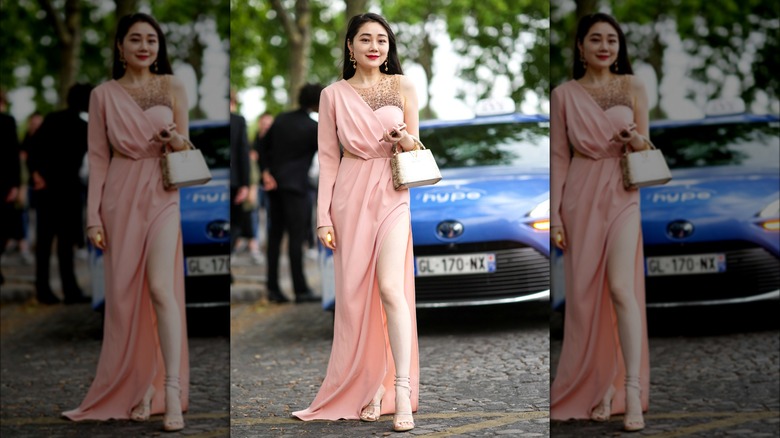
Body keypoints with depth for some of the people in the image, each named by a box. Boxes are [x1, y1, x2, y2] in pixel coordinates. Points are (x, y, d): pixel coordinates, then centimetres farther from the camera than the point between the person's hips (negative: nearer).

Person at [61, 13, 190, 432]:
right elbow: (98, 158, 5)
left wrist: (179, 142, -12)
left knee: (161, 288, -17)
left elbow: (186, 145, 13)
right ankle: (141, 388, 14)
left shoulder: (173, 88, 7)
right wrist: (94, 216, -2)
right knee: (126, 294, 2)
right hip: (122, 196, 1)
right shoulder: (104, 95, 5)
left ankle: (172, 392, -18)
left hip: (162, 195, -1)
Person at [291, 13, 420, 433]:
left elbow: (416, 145, 13)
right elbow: (328, 158, 6)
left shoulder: (403, 87, 7)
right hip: (352, 194, 1)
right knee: (356, 293, 1)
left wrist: (408, 142, -12)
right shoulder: (334, 95, 6)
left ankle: (402, 392, -17)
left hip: (392, 194, -1)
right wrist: (324, 217, 0)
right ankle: (370, 388, 12)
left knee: (391, 286, -17)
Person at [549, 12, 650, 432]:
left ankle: (632, 391, -15)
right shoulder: (564, 95, 4)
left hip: (622, 195, -1)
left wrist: (638, 142, -15)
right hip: (582, 196, 1)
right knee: (587, 293, 3)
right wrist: (555, 216, -3)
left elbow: (645, 145, 10)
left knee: (621, 288, -16)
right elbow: (559, 158, 4)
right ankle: (601, 387, 14)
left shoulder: (633, 87, 6)